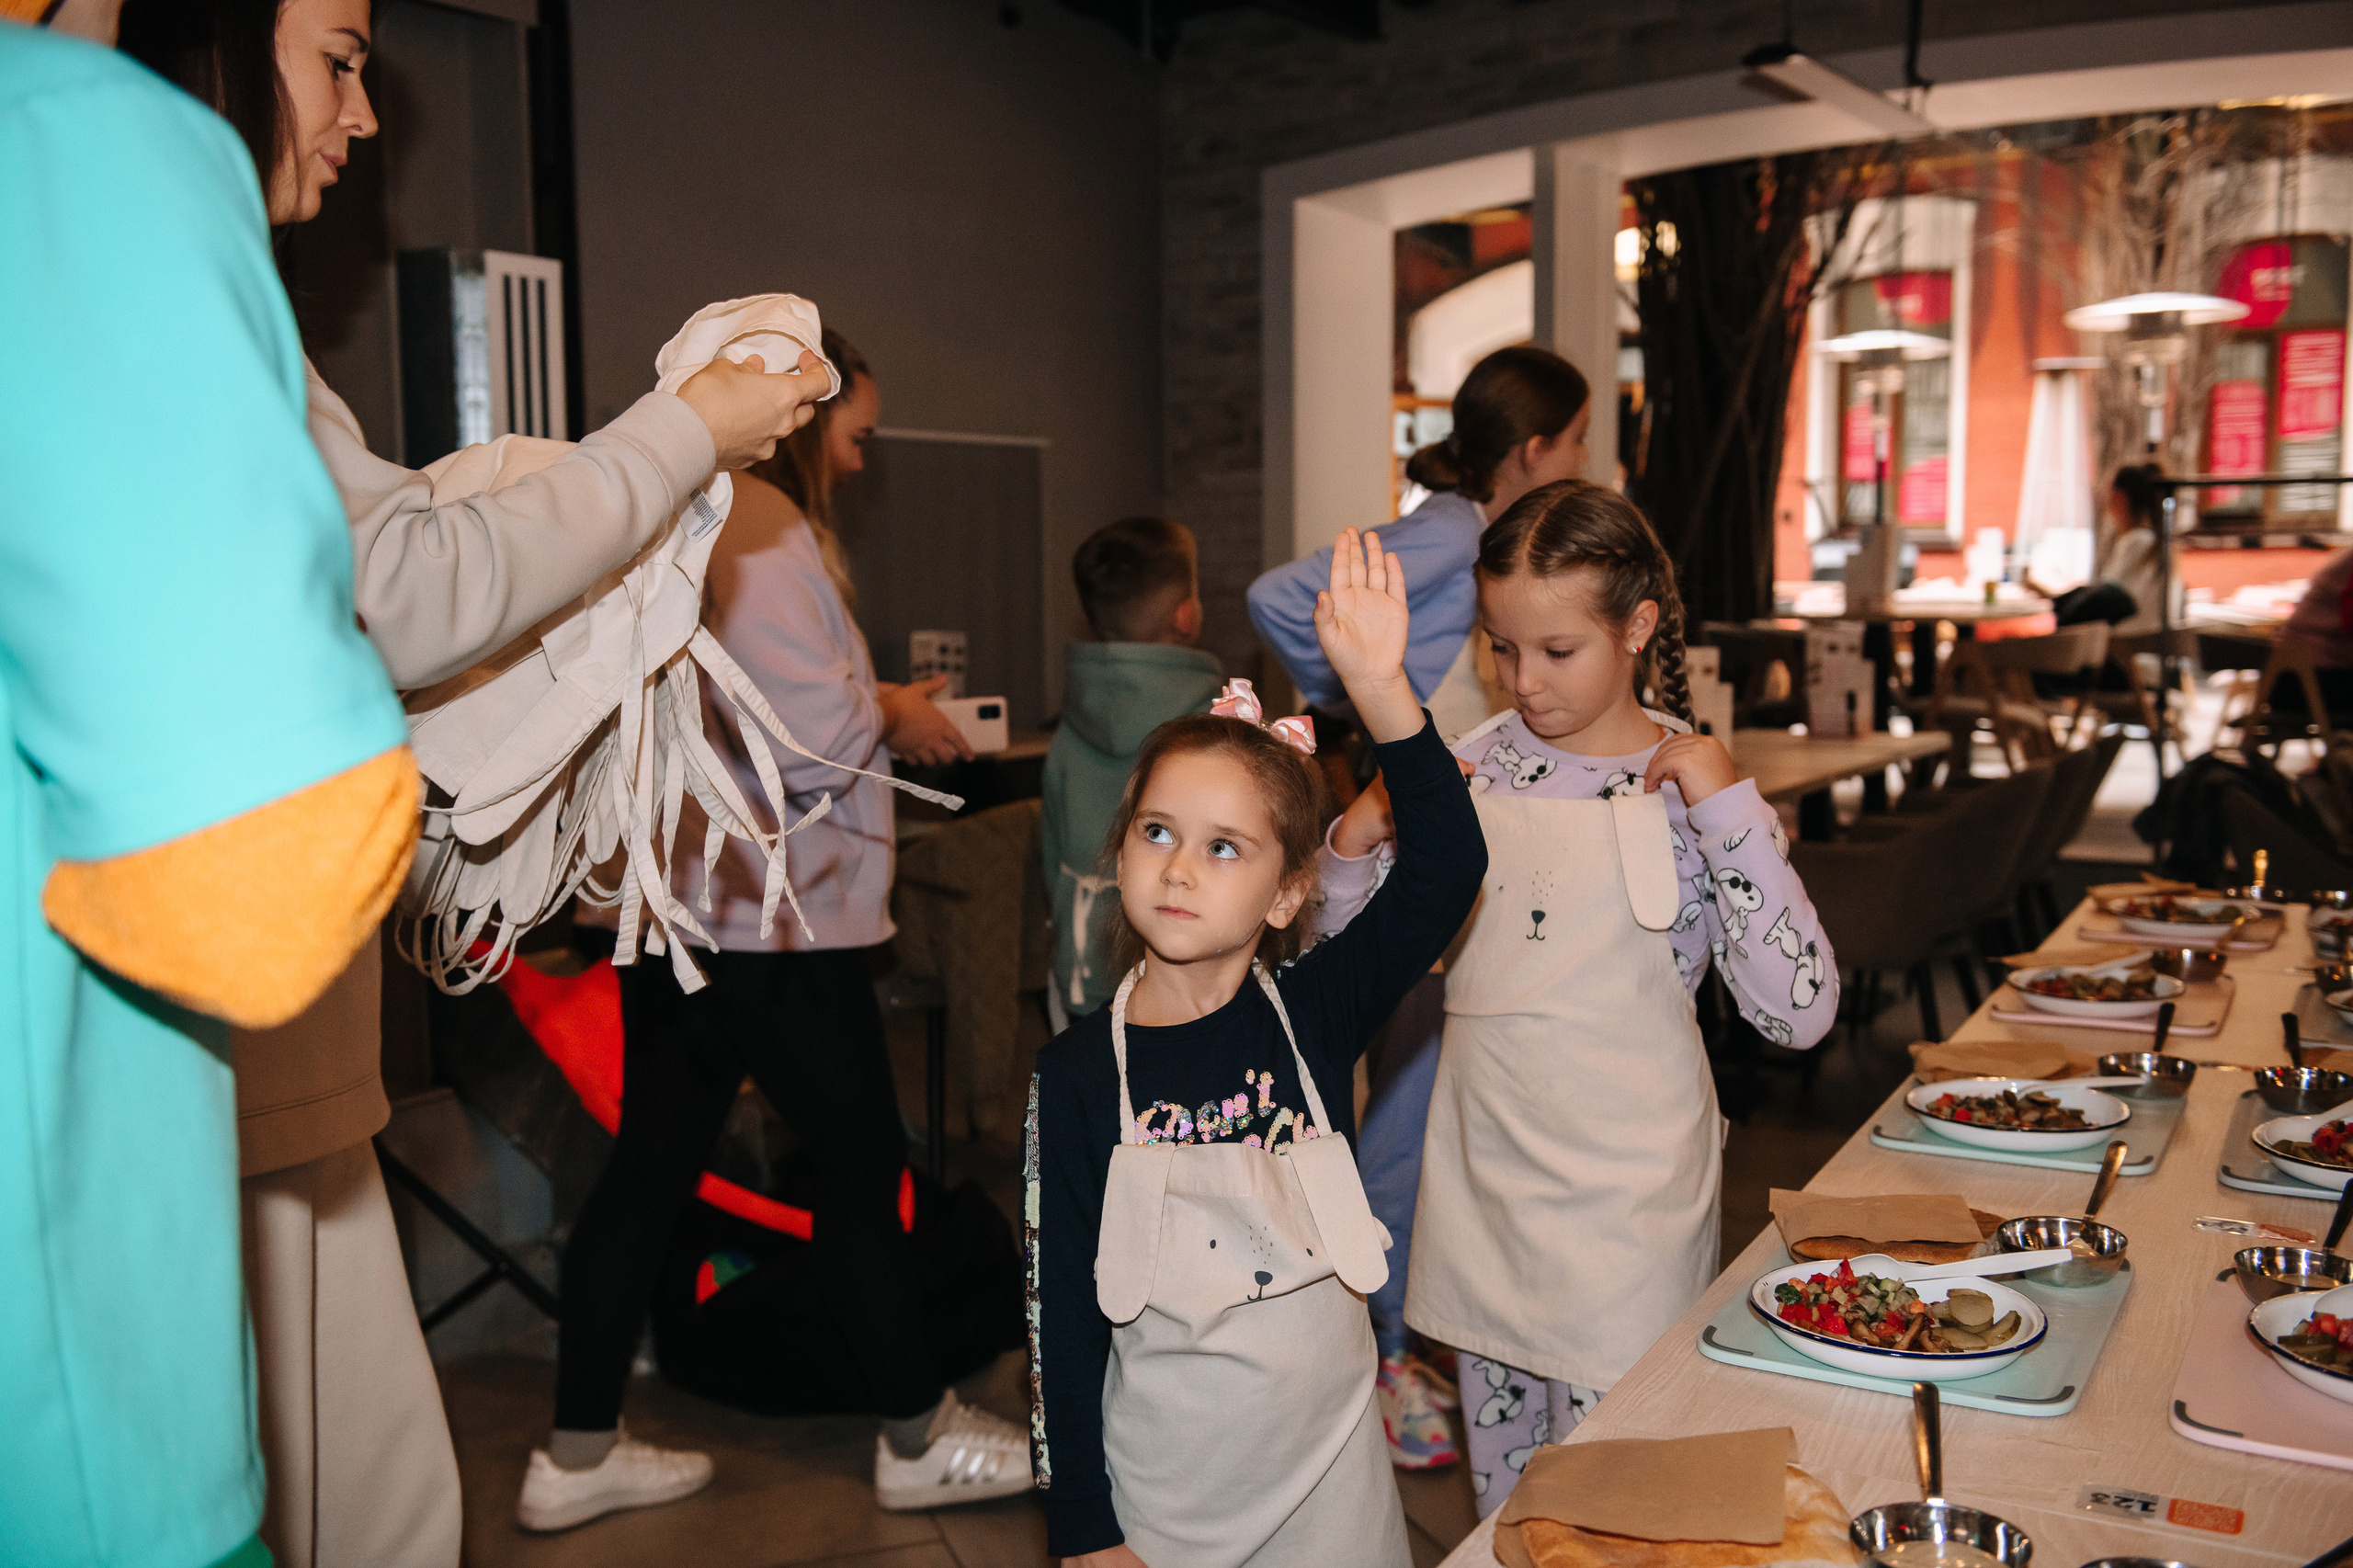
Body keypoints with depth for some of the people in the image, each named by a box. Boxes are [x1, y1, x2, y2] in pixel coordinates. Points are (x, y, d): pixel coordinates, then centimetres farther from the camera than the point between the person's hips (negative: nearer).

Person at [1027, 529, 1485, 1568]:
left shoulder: (1312, 1016, -9)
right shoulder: (1077, 1073, -12)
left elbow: (1446, 868, -22)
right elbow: (1062, 1311, -8)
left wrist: (1379, 688, -33)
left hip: (1328, 1474, 1)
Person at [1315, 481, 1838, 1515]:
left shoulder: (1693, 785, -8)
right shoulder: (1477, 765, 1)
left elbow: (1798, 1013, -18)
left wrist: (1726, 802, -22)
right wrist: (1356, 840, -10)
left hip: (1624, 1190, -4)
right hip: (1482, 1174, 4)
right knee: (1500, 1491, 19)